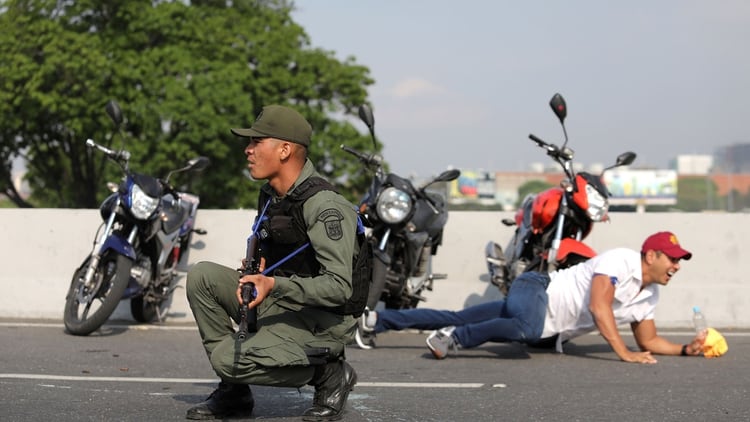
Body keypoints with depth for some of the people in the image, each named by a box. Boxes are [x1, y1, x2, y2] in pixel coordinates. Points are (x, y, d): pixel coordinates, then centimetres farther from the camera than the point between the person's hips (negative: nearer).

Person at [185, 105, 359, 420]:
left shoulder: (323, 205, -21)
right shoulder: (269, 195, 8)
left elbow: (339, 287, -28)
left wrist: (274, 285, -36)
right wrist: (257, 263, 4)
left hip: (318, 321, -9)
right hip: (276, 303, 9)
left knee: (227, 360, -25)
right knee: (201, 276, -3)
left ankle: (328, 373, -4)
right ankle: (233, 393, 1)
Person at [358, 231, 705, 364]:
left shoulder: (648, 296, 9)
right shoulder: (621, 261, -17)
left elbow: (649, 341, 16)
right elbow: (598, 308, -27)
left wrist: (684, 349, 0)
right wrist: (623, 353, -33)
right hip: (536, 289, -8)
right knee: (528, 329, -43)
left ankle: (375, 319, 10)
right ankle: (455, 338, -24)